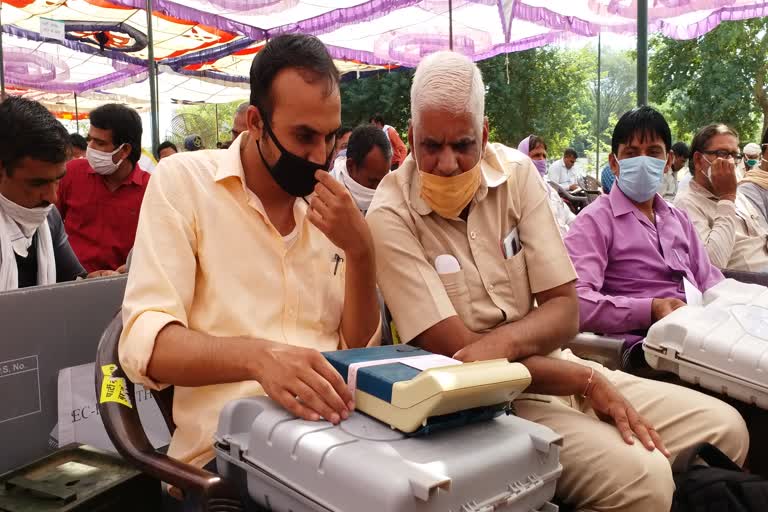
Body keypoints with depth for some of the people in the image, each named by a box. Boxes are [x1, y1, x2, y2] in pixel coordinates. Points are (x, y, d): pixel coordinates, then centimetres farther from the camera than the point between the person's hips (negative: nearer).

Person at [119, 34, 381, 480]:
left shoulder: (330, 206, 9)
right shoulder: (183, 180, -3)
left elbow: (360, 349, 6)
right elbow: (146, 342, -14)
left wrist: (361, 252, -9)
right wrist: (257, 356, -32)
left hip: (331, 428, 4)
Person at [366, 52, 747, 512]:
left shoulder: (517, 173, -1)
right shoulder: (390, 219, -15)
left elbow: (564, 310, -3)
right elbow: (457, 352, -17)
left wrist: (502, 342, -24)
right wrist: (586, 380, -17)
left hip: (553, 365, 5)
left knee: (724, 428, 0)